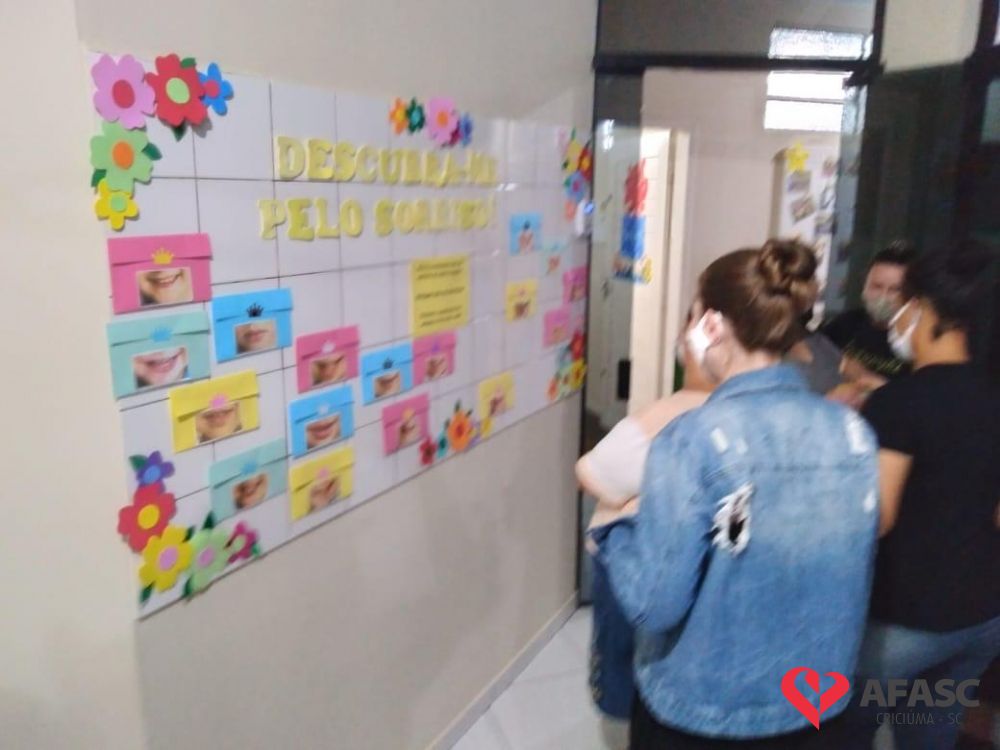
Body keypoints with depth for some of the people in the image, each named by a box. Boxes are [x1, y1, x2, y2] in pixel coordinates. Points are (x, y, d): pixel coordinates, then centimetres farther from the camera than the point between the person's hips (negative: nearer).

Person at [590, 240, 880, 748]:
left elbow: (654, 604, -21)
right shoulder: (854, 433, -8)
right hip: (815, 706, 4)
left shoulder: (692, 440, -24)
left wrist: (612, 524, -5)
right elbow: (850, 576, 4)